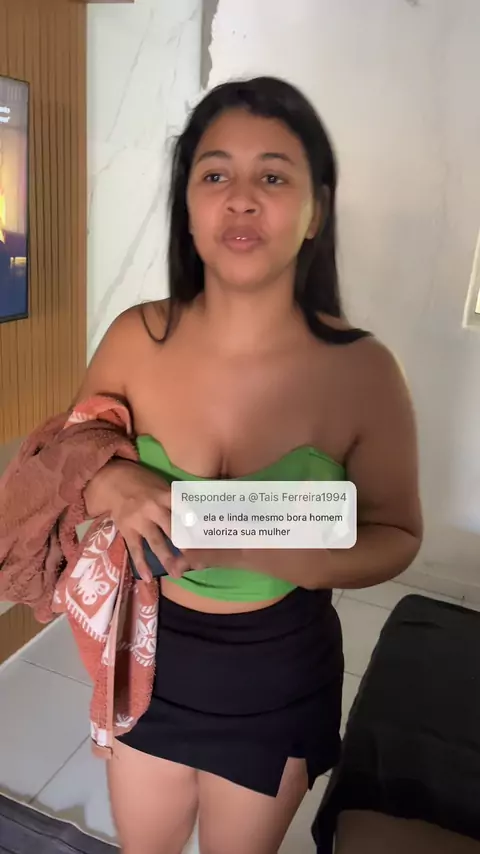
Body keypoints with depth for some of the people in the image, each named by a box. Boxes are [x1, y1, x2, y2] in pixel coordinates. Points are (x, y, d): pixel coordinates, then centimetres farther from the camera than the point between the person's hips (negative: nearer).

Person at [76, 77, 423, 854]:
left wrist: (271, 549, -30)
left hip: (278, 680, -1)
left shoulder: (362, 370, -21)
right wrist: (114, 485, -25)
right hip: (148, 657, 2)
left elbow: (397, 537, -11)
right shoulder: (135, 339, -14)